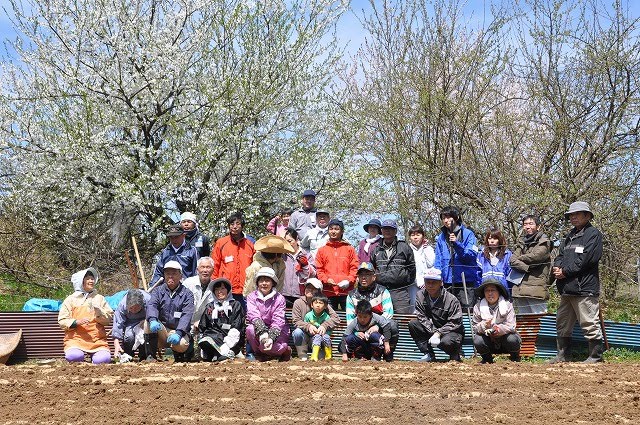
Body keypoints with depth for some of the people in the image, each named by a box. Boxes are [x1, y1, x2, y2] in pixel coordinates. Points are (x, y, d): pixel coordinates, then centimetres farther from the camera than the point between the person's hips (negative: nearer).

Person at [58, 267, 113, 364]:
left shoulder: (99, 298, 16)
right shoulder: (70, 299, 10)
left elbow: (108, 319, 11)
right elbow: (62, 321, 3)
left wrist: (99, 313, -9)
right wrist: (77, 322, -14)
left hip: (97, 339, 1)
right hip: (75, 338, -1)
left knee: (104, 359, -26)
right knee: (74, 357, -31)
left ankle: (94, 356, 7)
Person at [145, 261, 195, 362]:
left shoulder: (187, 294, 4)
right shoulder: (158, 291, 10)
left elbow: (187, 316, -11)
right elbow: (151, 306, -11)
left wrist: (178, 333, -29)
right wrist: (153, 320, -35)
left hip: (180, 331, -2)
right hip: (161, 331, 2)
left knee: (181, 345, -34)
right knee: (149, 323, -27)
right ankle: (150, 356, -21)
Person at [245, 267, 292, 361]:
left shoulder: (279, 299, -6)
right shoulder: (251, 297, -2)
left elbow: (278, 321, -16)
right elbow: (253, 315, -18)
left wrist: (271, 338, -34)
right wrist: (262, 333, -36)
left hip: (277, 332, -2)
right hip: (258, 330, 2)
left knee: (265, 346, -32)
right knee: (250, 329, -31)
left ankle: (284, 350, 2)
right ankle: (258, 354, -5)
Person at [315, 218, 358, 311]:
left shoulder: (349, 249, 9)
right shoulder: (322, 250, 12)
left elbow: (355, 268, 5)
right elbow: (319, 270, 8)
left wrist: (349, 280, -9)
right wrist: (326, 279, -8)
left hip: (346, 291, -1)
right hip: (329, 292, 1)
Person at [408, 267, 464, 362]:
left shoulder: (451, 300, -16)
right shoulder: (420, 296, -3)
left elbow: (455, 323, -17)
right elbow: (422, 318, -7)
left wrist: (439, 333, -27)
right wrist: (434, 332, -21)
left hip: (451, 331, -5)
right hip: (430, 330, 5)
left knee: (446, 342, -38)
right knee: (413, 324, -16)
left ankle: (455, 356, 0)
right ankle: (429, 355, -9)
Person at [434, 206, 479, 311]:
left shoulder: (467, 234, 0)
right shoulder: (441, 237, 12)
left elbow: (472, 255, -10)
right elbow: (438, 261, 13)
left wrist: (457, 244, -20)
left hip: (465, 280, -4)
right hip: (447, 282, 4)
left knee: (467, 310, -5)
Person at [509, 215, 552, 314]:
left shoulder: (543, 242, 4)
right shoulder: (521, 242, 20)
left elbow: (535, 256, -14)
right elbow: (512, 260, 5)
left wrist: (520, 258, 3)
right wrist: (527, 267, -11)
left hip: (537, 288, -6)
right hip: (520, 289, 6)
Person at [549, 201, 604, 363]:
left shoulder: (593, 234, -6)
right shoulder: (570, 236, 21)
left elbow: (585, 259, -15)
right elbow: (560, 256, 18)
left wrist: (565, 271, -13)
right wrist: (557, 267, -4)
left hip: (584, 288, -9)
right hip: (567, 289, 9)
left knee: (590, 324, -6)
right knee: (562, 323, 14)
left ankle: (595, 356, 2)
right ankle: (563, 355, 23)